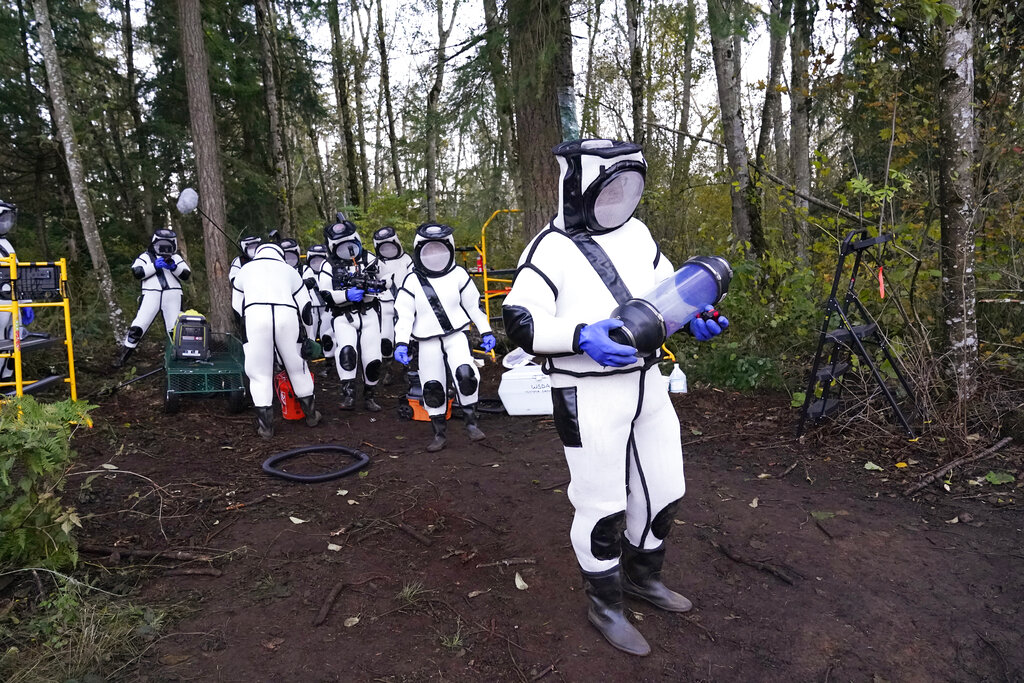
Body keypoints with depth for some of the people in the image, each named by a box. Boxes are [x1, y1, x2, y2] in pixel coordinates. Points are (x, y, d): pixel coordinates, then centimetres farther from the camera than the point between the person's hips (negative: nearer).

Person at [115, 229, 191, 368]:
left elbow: (186, 275, 5)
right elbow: (136, 273, -4)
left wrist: (174, 266, -11)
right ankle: (123, 356, 6)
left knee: (175, 329, 3)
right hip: (151, 295, -1)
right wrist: (154, 266, -12)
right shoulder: (146, 256, 11)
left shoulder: (175, 257, 17)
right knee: (138, 327, -5)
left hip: (172, 296, 1)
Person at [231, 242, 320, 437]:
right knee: (297, 367, 15)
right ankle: (311, 414, 26)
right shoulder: (289, 270, 29)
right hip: (287, 314, 1)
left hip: (255, 314, -1)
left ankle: (265, 425, 6)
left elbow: (237, 308, 28)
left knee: (259, 372, 6)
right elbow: (305, 307, 25)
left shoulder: (245, 270, 29)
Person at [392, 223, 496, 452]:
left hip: (456, 335, -1)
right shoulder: (412, 281, 0)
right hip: (428, 342, 1)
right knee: (432, 387, 3)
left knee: (465, 373, -23)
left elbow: (474, 304, 9)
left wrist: (486, 331, 9)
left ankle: (471, 421, -4)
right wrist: (401, 343, -12)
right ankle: (440, 433, 19)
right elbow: (402, 313, -2)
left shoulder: (458, 275, 2)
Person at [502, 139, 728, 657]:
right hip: (589, 396, -7)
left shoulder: (635, 233, 9)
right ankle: (604, 604, 31)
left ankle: (641, 576, 44)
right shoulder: (552, 248, -12)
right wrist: (581, 336, -35)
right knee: (602, 506, 6)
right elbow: (520, 320, -19)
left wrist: (694, 317, -2)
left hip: (648, 385, 8)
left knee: (664, 490, 18)